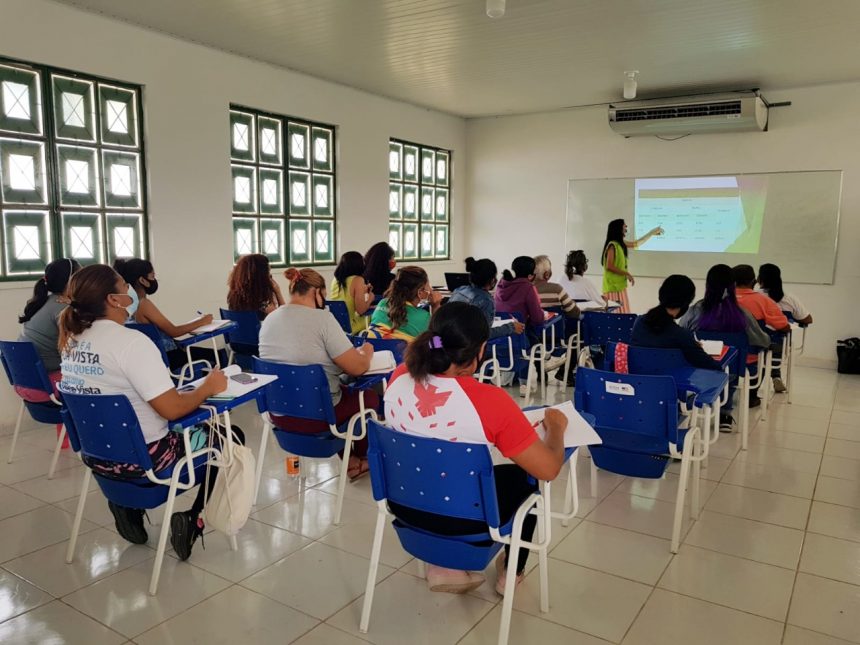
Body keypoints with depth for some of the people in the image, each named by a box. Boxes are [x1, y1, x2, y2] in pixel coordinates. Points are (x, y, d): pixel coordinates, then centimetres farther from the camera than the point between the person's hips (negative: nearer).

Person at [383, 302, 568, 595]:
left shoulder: (399, 377, -12)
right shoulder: (488, 400, -29)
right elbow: (549, 469, -19)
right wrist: (556, 426, 1)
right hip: (462, 517, -4)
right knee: (525, 477, 23)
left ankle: (443, 566, 27)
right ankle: (511, 573, 38)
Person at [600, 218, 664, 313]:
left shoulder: (621, 244, 13)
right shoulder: (612, 245, -13)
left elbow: (636, 243, 30)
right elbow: (609, 266, -20)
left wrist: (652, 233, 36)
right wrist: (627, 273, -15)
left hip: (620, 286, 9)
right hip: (613, 287, -9)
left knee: (623, 315, 7)